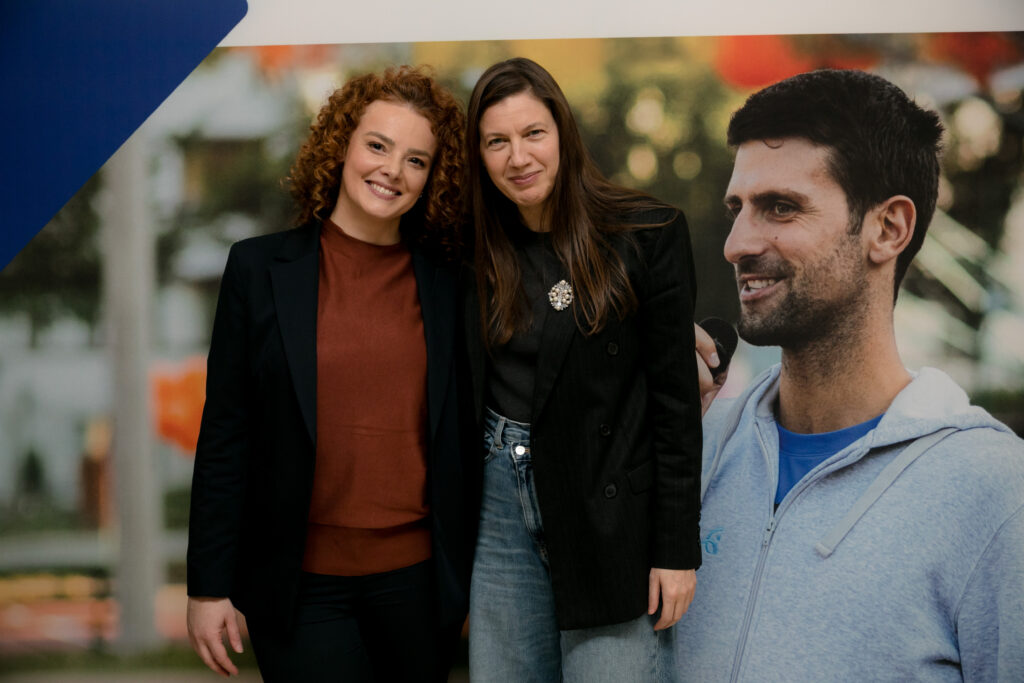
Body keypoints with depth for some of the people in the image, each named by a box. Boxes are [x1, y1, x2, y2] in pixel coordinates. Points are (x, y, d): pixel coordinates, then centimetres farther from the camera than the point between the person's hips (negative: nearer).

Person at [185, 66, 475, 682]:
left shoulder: (447, 285, 3)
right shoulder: (260, 268, 0)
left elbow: (462, 444, 8)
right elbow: (226, 435, 0)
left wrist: (473, 583, 9)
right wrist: (208, 586, -1)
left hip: (416, 580, 2)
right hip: (302, 585, -2)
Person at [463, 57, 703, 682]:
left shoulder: (648, 233, -8)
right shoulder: (481, 249, 6)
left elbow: (676, 398, -8)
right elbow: (471, 389, 11)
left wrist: (677, 549, -10)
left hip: (610, 507, -4)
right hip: (502, 499, 5)